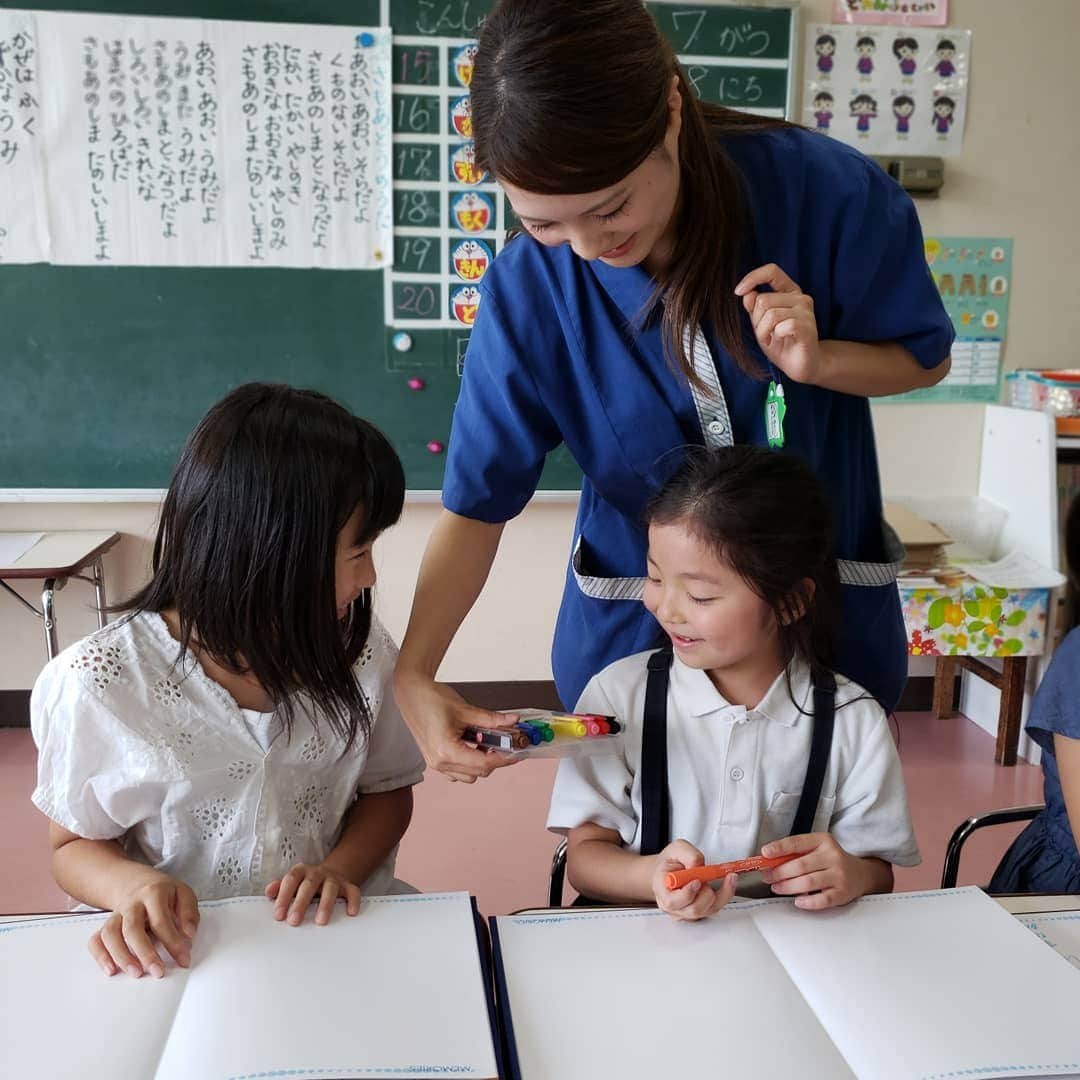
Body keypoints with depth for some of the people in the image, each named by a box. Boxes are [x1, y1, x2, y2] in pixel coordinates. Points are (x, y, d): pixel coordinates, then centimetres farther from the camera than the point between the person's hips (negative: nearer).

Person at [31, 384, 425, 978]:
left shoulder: (357, 649, -5)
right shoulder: (98, 684, -13)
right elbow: (75, 844, 1)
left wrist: (340, 866, -11)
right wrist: (133, 886, -20)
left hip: (330, 929, 2)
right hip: (175, 947, -1)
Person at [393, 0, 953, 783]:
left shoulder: (825, 191, -21)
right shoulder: (529, 289, -20)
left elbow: (926, 358, -4)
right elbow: (477, 504, -15)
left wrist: (816, 360, -26)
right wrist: (413, 675, -28)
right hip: (632, 627, 0)